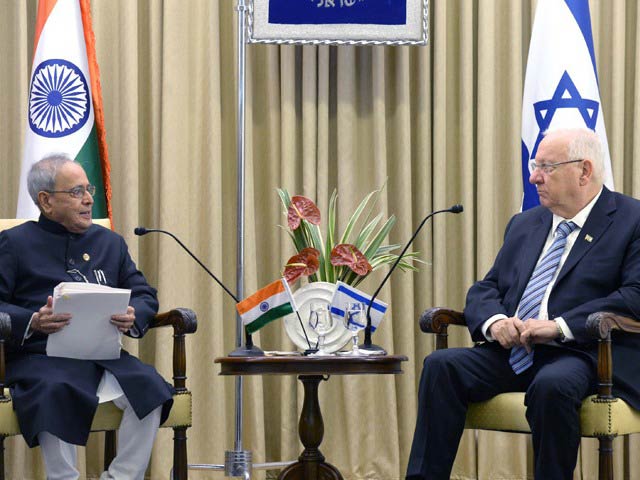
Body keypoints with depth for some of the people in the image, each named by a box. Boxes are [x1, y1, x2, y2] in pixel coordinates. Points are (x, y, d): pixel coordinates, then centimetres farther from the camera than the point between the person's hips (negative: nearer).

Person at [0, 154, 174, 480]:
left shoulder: (110, 242, 23)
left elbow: (145, 295, 20)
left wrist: (133, 317, -4)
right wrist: (33, 322, -17)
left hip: (104, 355, 4)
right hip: (41, 357, -4)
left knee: (149, 387, -26)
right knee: (56, 394, -37)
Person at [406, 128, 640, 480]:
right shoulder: (524, 225, 22)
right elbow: (485, 289, 19)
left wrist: (560, 326, -20)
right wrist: (495, 321, -7)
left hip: (581, 354, -6)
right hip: (512, 353, 6)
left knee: (552, 385, -38)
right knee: (442, 365, -19)